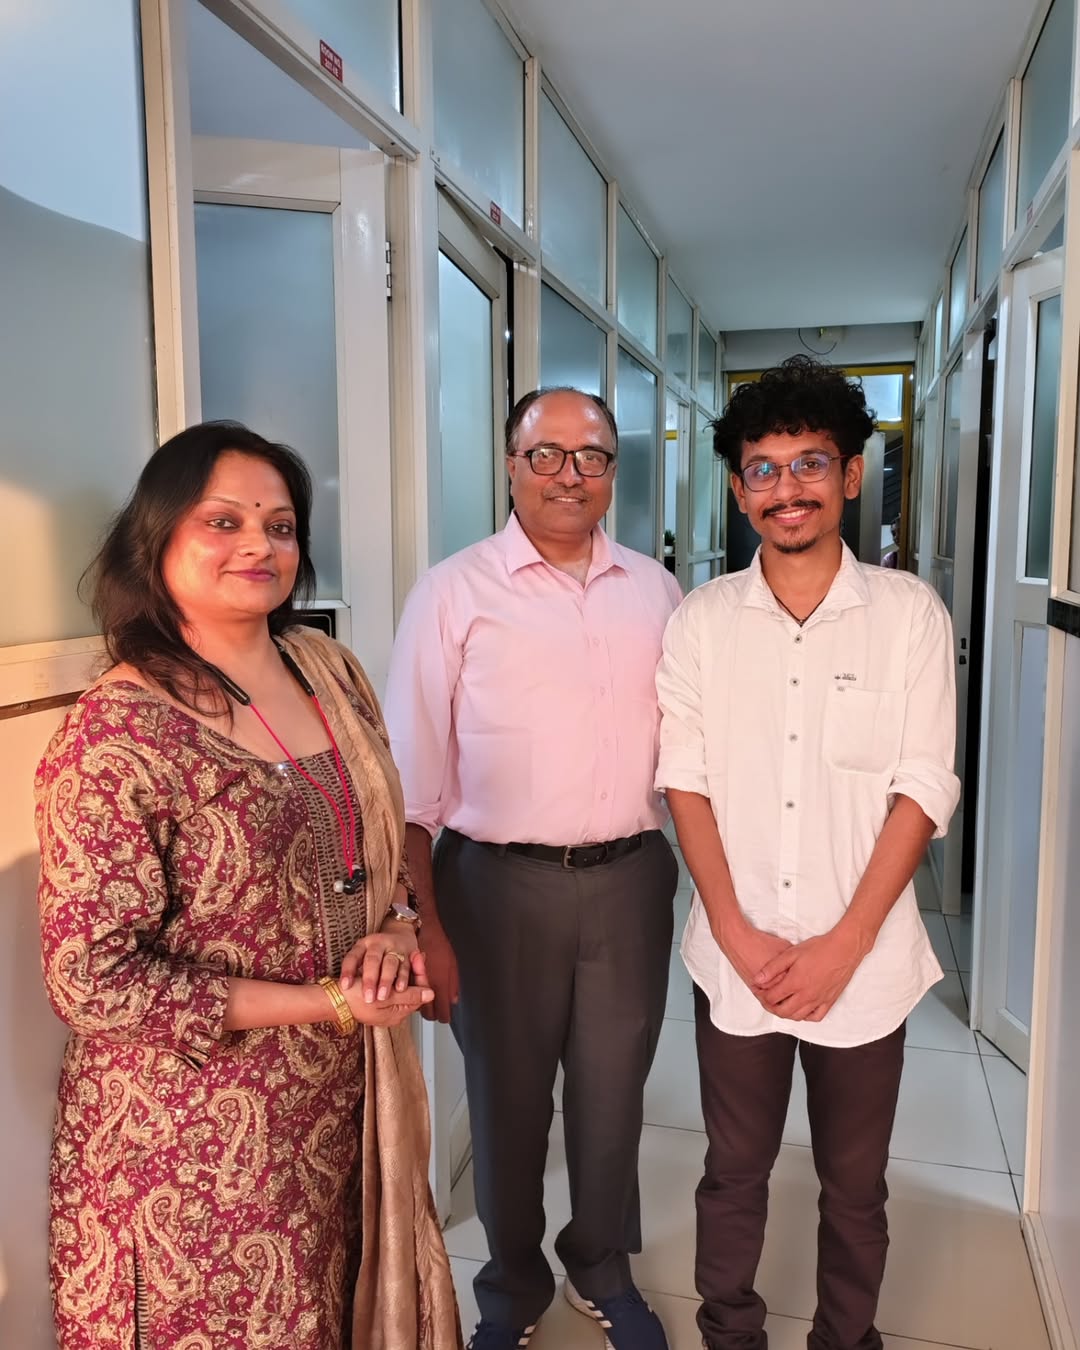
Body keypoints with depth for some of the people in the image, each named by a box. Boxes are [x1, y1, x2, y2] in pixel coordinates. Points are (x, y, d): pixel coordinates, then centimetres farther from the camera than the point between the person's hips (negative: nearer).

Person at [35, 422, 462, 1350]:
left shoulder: (329, 668, 0)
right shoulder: (116, 737, -20)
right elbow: (90, 979, -19)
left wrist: (399, 928, -8)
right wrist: (322, 1002, -19)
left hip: (347, 1094, 6)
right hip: (195, 1127, -5)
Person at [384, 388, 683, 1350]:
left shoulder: (656, 591, 6)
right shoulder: (455, 593, -6)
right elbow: (413, 775, -6)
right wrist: (427, 927, -9)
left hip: (631, 879, 3)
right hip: (500, 884, -2)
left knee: (612, 1096, 18)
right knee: (508, 1100, 15)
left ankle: (604, 1271, 46)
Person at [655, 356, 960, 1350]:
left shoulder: (909, 614, -4)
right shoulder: (702, 621, -1)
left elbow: (923, 791, -6)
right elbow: (685, 781, -1)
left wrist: (842, 945, -11)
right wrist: (737, 933, -9)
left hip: (863, 960, 0)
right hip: (735, 958, 1)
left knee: (855, 1189, 17)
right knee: (734, 1175, 17)